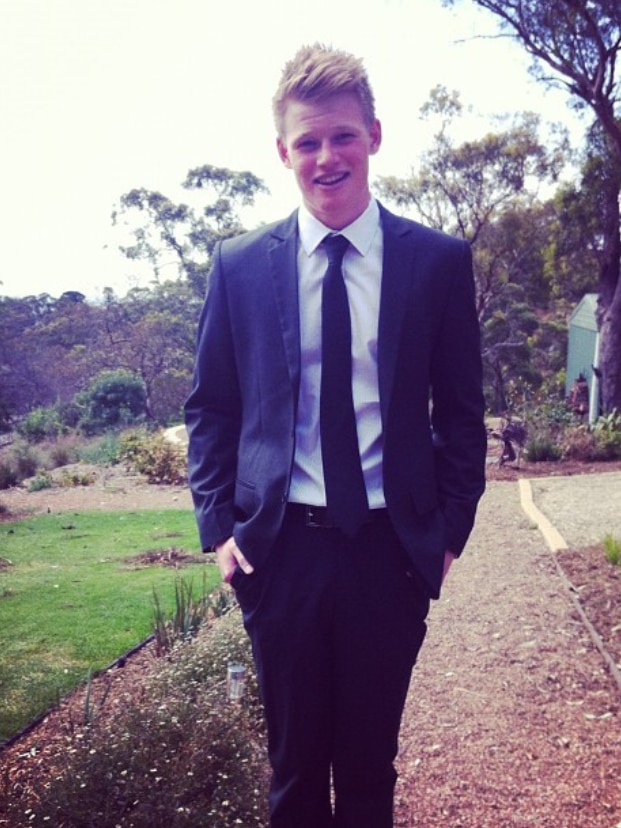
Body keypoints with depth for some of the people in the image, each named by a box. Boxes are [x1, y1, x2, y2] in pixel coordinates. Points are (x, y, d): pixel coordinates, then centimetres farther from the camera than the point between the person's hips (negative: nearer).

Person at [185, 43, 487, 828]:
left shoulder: (440, 261, -1)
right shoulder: (239, 265, 1)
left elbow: (461, 410, 4)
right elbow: (210, 405, 6)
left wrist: (450, 527, -1)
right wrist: (218, 523, -1)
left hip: (392, 548, 0)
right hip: (279, 548, 1)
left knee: (370, 761, 16)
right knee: (295, 759, 16)